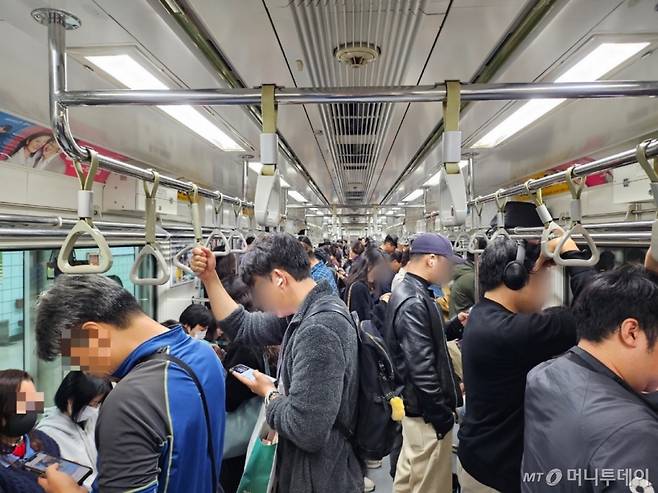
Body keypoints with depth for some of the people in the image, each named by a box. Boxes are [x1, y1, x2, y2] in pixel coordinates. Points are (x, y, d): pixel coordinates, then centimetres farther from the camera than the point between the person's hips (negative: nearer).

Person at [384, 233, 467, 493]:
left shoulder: (408, 293, 8)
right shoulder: (414, 302, -24)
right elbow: (422, 367, -26)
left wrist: (455, 325, 5)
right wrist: (442, 414, -18)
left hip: (414, 401, 10)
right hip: (427, 409, -10)